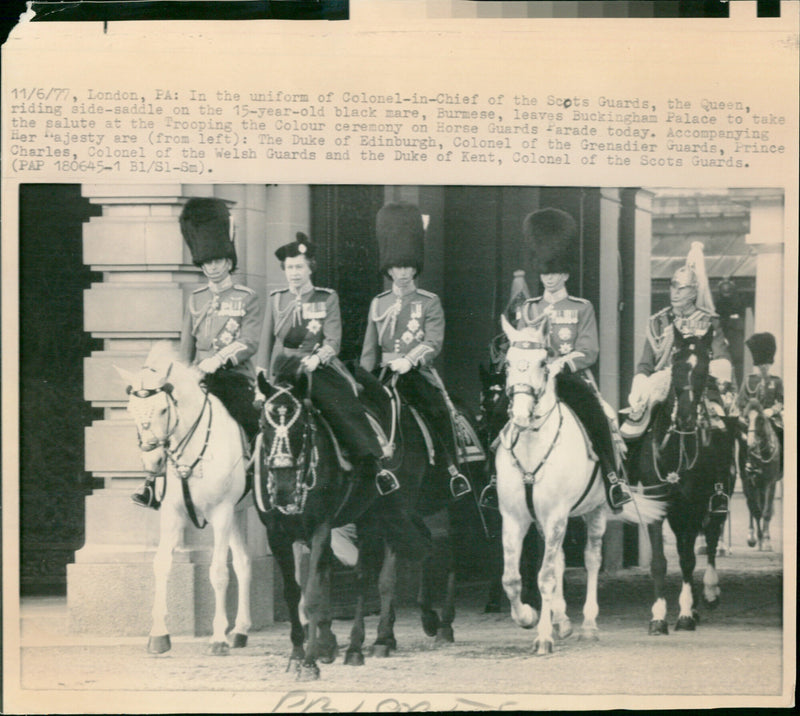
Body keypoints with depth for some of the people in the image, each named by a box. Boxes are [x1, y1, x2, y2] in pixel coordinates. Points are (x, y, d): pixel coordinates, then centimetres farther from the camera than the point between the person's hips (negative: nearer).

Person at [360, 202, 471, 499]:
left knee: (439, 410, -28)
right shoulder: (379, 304, 14)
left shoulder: (429, 303, 4)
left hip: (420, 372, -4)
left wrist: (409, 360, -24)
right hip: (386, 373, 4)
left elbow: (434, 343, -8)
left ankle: (453, 469, -22)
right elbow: (370, 349, 17)